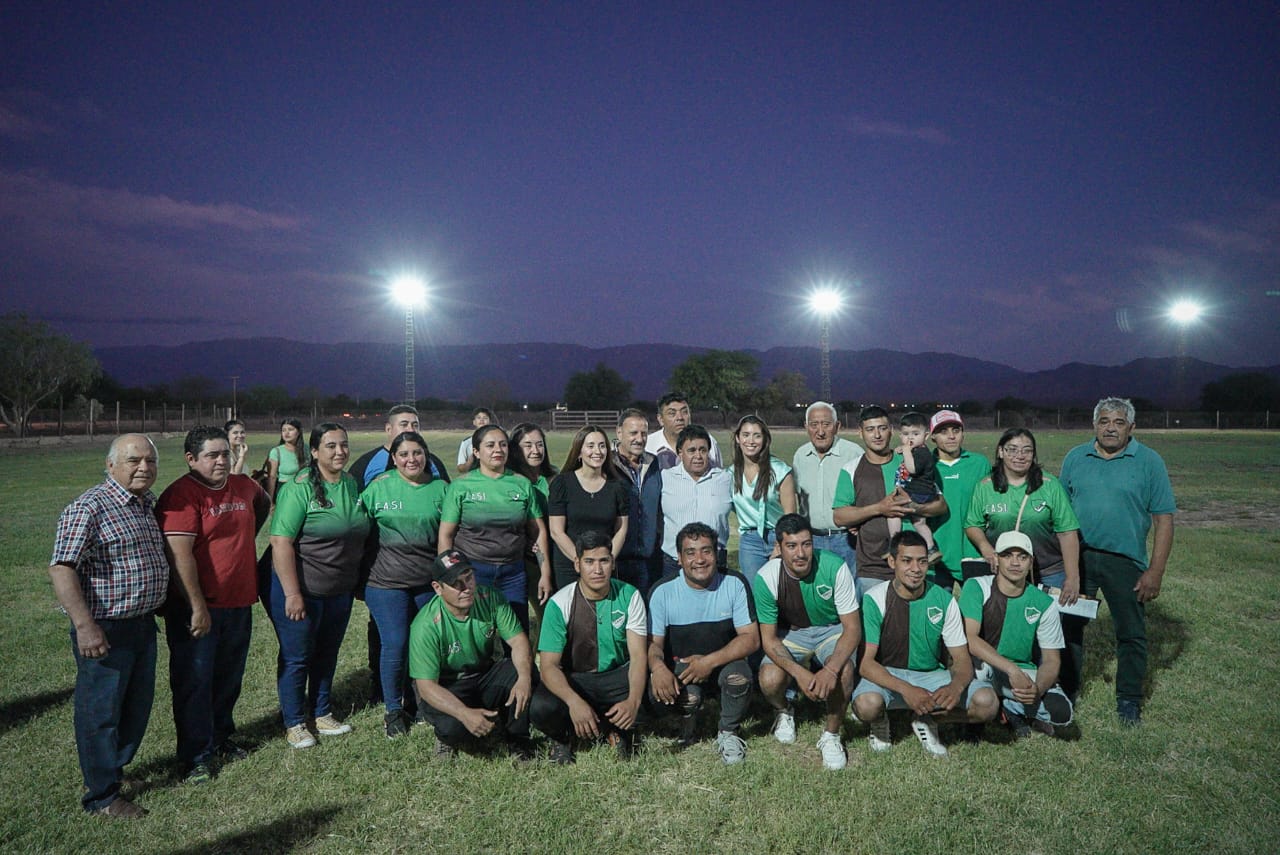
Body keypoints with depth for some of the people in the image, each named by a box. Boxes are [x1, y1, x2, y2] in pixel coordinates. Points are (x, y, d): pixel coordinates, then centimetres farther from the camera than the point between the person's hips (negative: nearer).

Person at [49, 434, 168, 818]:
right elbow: (62, 568, -23)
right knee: (101, 710, 5)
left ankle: (117, 767, 39)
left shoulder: (149, 504, 8)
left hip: (143, 624, 8)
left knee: (138, 704, 19)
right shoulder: (89, 508, -18)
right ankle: (101, 796, 20)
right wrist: (85, 625, -28)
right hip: (105, 630, -8)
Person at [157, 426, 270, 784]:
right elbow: (180, 555, -22)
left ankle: (220, 737, 35)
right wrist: (197, 607, -24)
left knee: (229, 677, 18)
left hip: (239, 603, 7)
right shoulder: (181, 495, -15)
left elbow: (264, 504, 31)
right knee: (195, 681, 3)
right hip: (195, 608, -6)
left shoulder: (244, 485, 6)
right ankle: (195, 755, 16)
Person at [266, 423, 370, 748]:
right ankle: (294, 723, 26)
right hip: (301, 590, -6)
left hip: (340, 591, 6)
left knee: (327, 654, 19)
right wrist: (292, 594, -24)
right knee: (297, 657, 9)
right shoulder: (299, 488, -18)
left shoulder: (351, 484, 3)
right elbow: (281, 541, -22)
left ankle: (321, 714, 36)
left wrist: (356, 580, 14)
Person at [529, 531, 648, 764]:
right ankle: (564, 734, 6)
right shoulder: (560, 603, -15)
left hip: (617, 676, 2)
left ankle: (619, 727, 3)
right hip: (573, 680, -1)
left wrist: (633, 700, -36)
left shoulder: (629, 596, -10)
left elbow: (638, 655, -16)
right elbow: (549, 666, -19)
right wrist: (574, 701, -39)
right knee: (541, 709, -33)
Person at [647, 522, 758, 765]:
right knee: (659, 691, -32)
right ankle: (688, 729, 4)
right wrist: (658, 667, -36)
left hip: (724, 661, 0)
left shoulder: (734, 584, -11)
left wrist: (711, 661, -29)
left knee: (739, 675, -33)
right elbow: (652, 643, -11)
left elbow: (751, 638, -14)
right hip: (681, 666, 0)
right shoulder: (663, 591, -11)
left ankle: (728, 733, -3)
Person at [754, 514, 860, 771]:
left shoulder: (834, 567, -25)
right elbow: (769, 638, -16)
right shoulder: (767, 578, -22)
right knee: (770, 681, -26)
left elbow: (853, 628, -22)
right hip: (790, 634, 1)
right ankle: (784, 711, 13)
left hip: (832, 631, -1)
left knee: (843, 671, -33)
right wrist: (799, 672, -33)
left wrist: (830, 669, -38)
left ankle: (831, 735, -4)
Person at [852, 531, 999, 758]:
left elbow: (962, 659, -4)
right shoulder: (874, 600, -15)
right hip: (885, 676, -3)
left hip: (931, 676, 3)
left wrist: (956, 686, -28)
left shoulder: (944, 600, -5)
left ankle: (927, 719, 7)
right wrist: (906, 690, -36)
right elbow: (865, 662, -19)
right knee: (867, 704, -37)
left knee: (987, 703, -22)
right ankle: (880, 725, 3)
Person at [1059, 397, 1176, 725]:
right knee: (1068, 624, 10)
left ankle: (1129, 698, 26)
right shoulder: (1075, 458, 5)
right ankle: (1066, 689, 26)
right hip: (1076, 558, 2)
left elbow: (1164, 518, -4)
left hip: (1126, 562, -2)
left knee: (1131, 633, 9)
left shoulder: (1149, 461, -3)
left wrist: (1156, 571, -10)